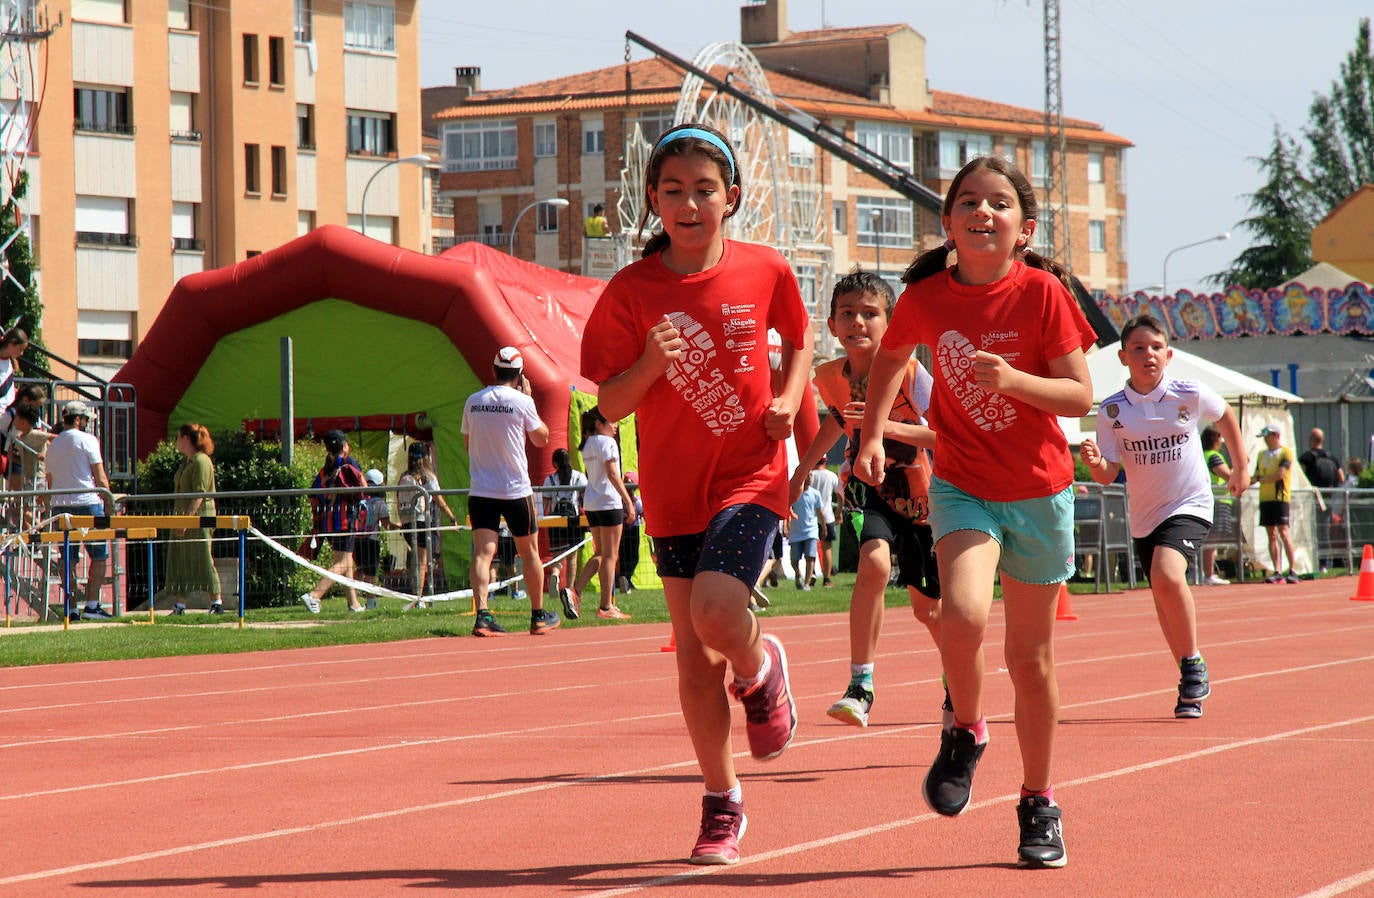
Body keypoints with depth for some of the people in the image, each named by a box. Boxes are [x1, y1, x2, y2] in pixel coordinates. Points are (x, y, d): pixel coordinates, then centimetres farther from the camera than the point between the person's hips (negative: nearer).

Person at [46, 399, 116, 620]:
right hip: (87, 502, -6)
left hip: (60, 505, 6)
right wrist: (109, 501, 2)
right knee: (99, 556, 0)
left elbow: (50, 481, 18)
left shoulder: (53, 445, 14)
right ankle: (92, 605, -7)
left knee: (68, 559, 7)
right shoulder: (87, 440, -4)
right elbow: (100, 477, -6)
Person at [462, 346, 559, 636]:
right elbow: (541, 438, 6)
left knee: (483, 552, -6)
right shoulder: (521, 402, -7)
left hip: (480, 490, 2)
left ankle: (482, 614, -24)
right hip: (516, 491, -2)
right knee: (529, 552, 13)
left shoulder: (473, 402, 5)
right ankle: (539, 616, 22)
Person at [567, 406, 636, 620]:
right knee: (610, 555, -2)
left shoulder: (587, 445, 15)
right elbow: (612, 474, -17)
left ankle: (575, 592, -2)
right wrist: (629, 502, -17)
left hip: (590, 503, 8)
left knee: (600, 554, 15)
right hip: (609, 502, -8)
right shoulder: (607, 442, -11)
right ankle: (606, 607, -1)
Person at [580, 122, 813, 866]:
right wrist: (652, 362, -23)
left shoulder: (765, 270, -4)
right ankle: (722, 805, 18)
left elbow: (798, 337, 16)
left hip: (750, 475, -2)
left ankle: (760, 669, 12)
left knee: (715, 611, -24)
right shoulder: (631, 292, -5)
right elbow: (610, 405, -4)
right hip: (673, 487, 2)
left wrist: (788, 399, -2)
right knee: (693, 656, 4)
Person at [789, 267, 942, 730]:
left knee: (928, 609, 11)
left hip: (920, 497, -1)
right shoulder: (829, 377, -8)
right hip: (870, 490, 1)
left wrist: (890, 427, -37)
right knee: (875, 562, -30)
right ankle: (860, 686, -24)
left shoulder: (909, 373, -21)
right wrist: (802, 467, 16)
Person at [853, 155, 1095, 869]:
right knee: (964, 613, -26)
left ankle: (1038, 804, 24)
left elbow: (1080, 395, -13)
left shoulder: (1042, 293, -12)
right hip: (962, 486, 1)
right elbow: (890, 359, 17)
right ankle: (964, 732, 3)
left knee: (1031, 656, 8)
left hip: (1038, 494, 0)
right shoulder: (926, 297, -5)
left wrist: (1011, 379, -28)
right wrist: (872, 436, 8)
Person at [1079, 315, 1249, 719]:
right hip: (1144, 516, 4)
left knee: (1167, 575, -29)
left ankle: (1193, 663, -11)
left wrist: (1241, 468, 18)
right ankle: (1192, 686, 32)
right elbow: (1108, 475, -7)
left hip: (1190, 505, -4)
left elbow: (1225, 415, 12)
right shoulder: (1112, 410, -7)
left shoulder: (1191, 395, -10)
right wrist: (1094, 462, -29)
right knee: (1164, 603, 13)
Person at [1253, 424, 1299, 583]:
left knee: (1283, 532, -11)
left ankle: (1292, 571, -10)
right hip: (1265, 498, 6)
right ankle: (1277, 572, 2)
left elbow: (1280, 474, -11)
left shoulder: (1286, 453, -1)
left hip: (1280, 497, -6)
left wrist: (1259, 479, -8)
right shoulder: (1262, 455, 18)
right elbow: (1257, 476, 18)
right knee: (1271, 535, 2)